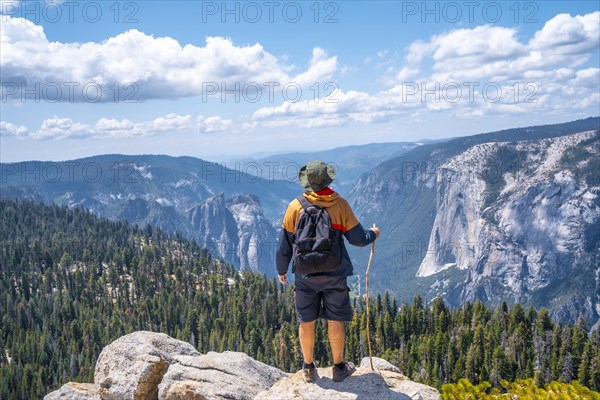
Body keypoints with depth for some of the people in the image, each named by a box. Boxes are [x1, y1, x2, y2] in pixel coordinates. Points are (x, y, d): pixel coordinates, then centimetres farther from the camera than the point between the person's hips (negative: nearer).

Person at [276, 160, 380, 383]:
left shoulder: (295, 206, -5)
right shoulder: (340, 205, -7)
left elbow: (285, 244, 1)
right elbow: (358, 238, -1)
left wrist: (281, 269, 16)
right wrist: (373, 234, 21)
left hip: (305, 274, 1)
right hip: (334, 274, -1)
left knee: (306, 321, 11)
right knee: (335, 321, 10)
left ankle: (308, 369, 23)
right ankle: (339, 368, 20)